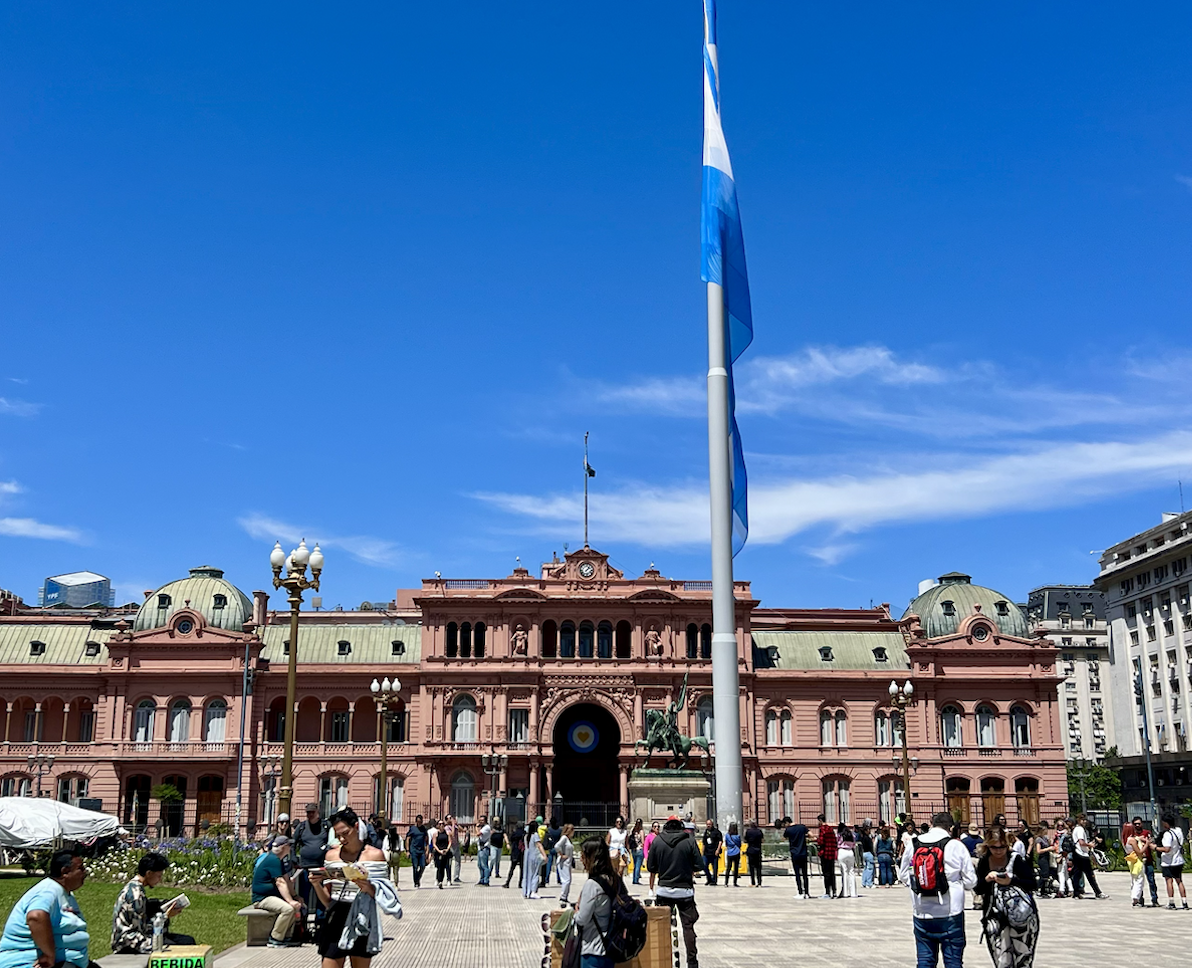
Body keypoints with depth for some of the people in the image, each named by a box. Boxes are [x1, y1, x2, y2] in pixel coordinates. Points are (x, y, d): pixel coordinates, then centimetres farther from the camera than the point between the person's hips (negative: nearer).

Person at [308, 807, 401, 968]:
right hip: (336, 920, 2)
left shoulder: (375, 854, -2)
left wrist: (369, 888, -22)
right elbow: (327, 901, 10)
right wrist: (317, 885, -10)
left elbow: (383, 896, -2)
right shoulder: (332, 855, 8)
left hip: (362, 923, -2)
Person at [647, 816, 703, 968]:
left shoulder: (657, 841, -4)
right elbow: (699, 865, -7)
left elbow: (651, 867, 0)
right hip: (685, 890, -1)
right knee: (688, 926, 8)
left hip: (664, 890, 1)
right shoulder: (689, 840, -8)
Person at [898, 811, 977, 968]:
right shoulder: (956, 846, -8)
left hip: (921, 912, 3)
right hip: (950, 911, -3)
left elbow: (903, 875, 11)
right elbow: (970, 881, -3)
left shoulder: (913, 845, 1)